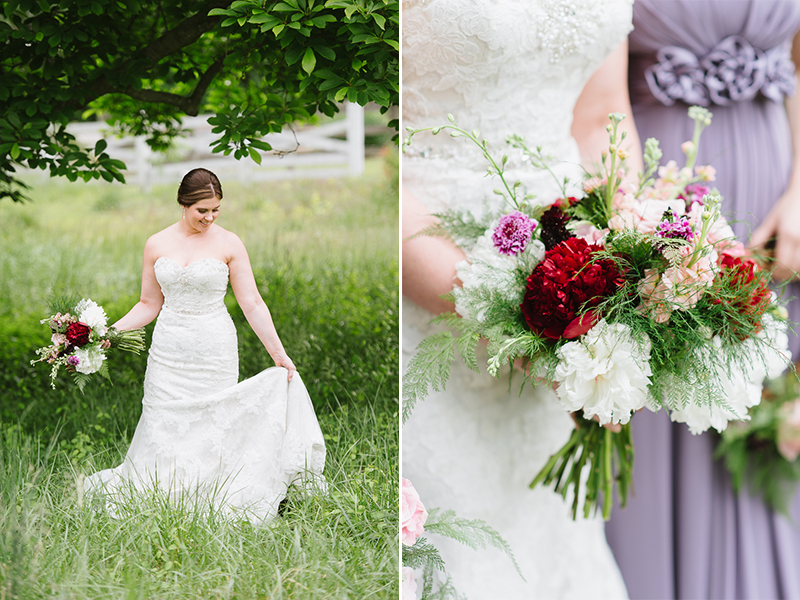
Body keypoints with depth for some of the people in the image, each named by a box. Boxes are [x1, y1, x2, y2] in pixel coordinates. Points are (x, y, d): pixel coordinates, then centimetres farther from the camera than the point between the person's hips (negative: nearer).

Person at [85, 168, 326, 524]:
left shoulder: (228, 244, -2)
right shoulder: (157, 245, 4)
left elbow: (252, 304, -2)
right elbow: (149, 304, 10)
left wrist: (278, 354, -5)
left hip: (215, 352, -2)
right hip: (169, 352, 2)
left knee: (213, 427, -2)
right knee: (164, 428, -1)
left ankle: (210, 506, 8)